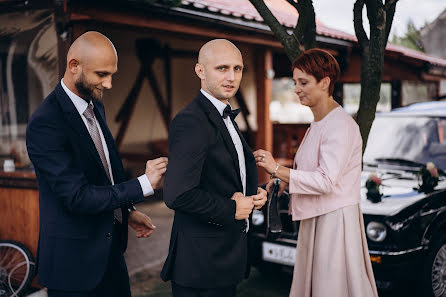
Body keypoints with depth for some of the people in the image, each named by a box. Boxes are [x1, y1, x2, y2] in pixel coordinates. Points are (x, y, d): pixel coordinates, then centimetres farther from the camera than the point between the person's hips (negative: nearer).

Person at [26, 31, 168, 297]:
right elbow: (77, 197, -24)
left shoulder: (95, 106, 6)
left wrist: (127, 210, 13)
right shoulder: (46, 122, -22)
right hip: (75, 259, -8)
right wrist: (144, 184, -23)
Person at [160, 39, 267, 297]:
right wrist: (231, 208, -18)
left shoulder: (226, 117, 11)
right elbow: (177, 195, -30)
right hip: (201, 259, -9)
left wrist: (254, 194, 2)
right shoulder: (191, 121, -21)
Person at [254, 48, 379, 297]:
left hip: (335, 220, -9)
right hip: (315, 220, 10)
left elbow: (327, 181, -24)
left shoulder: (340, 125, -18)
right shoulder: (318, 124, 12)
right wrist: (285, 181, 5)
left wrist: (277, 169, -23)